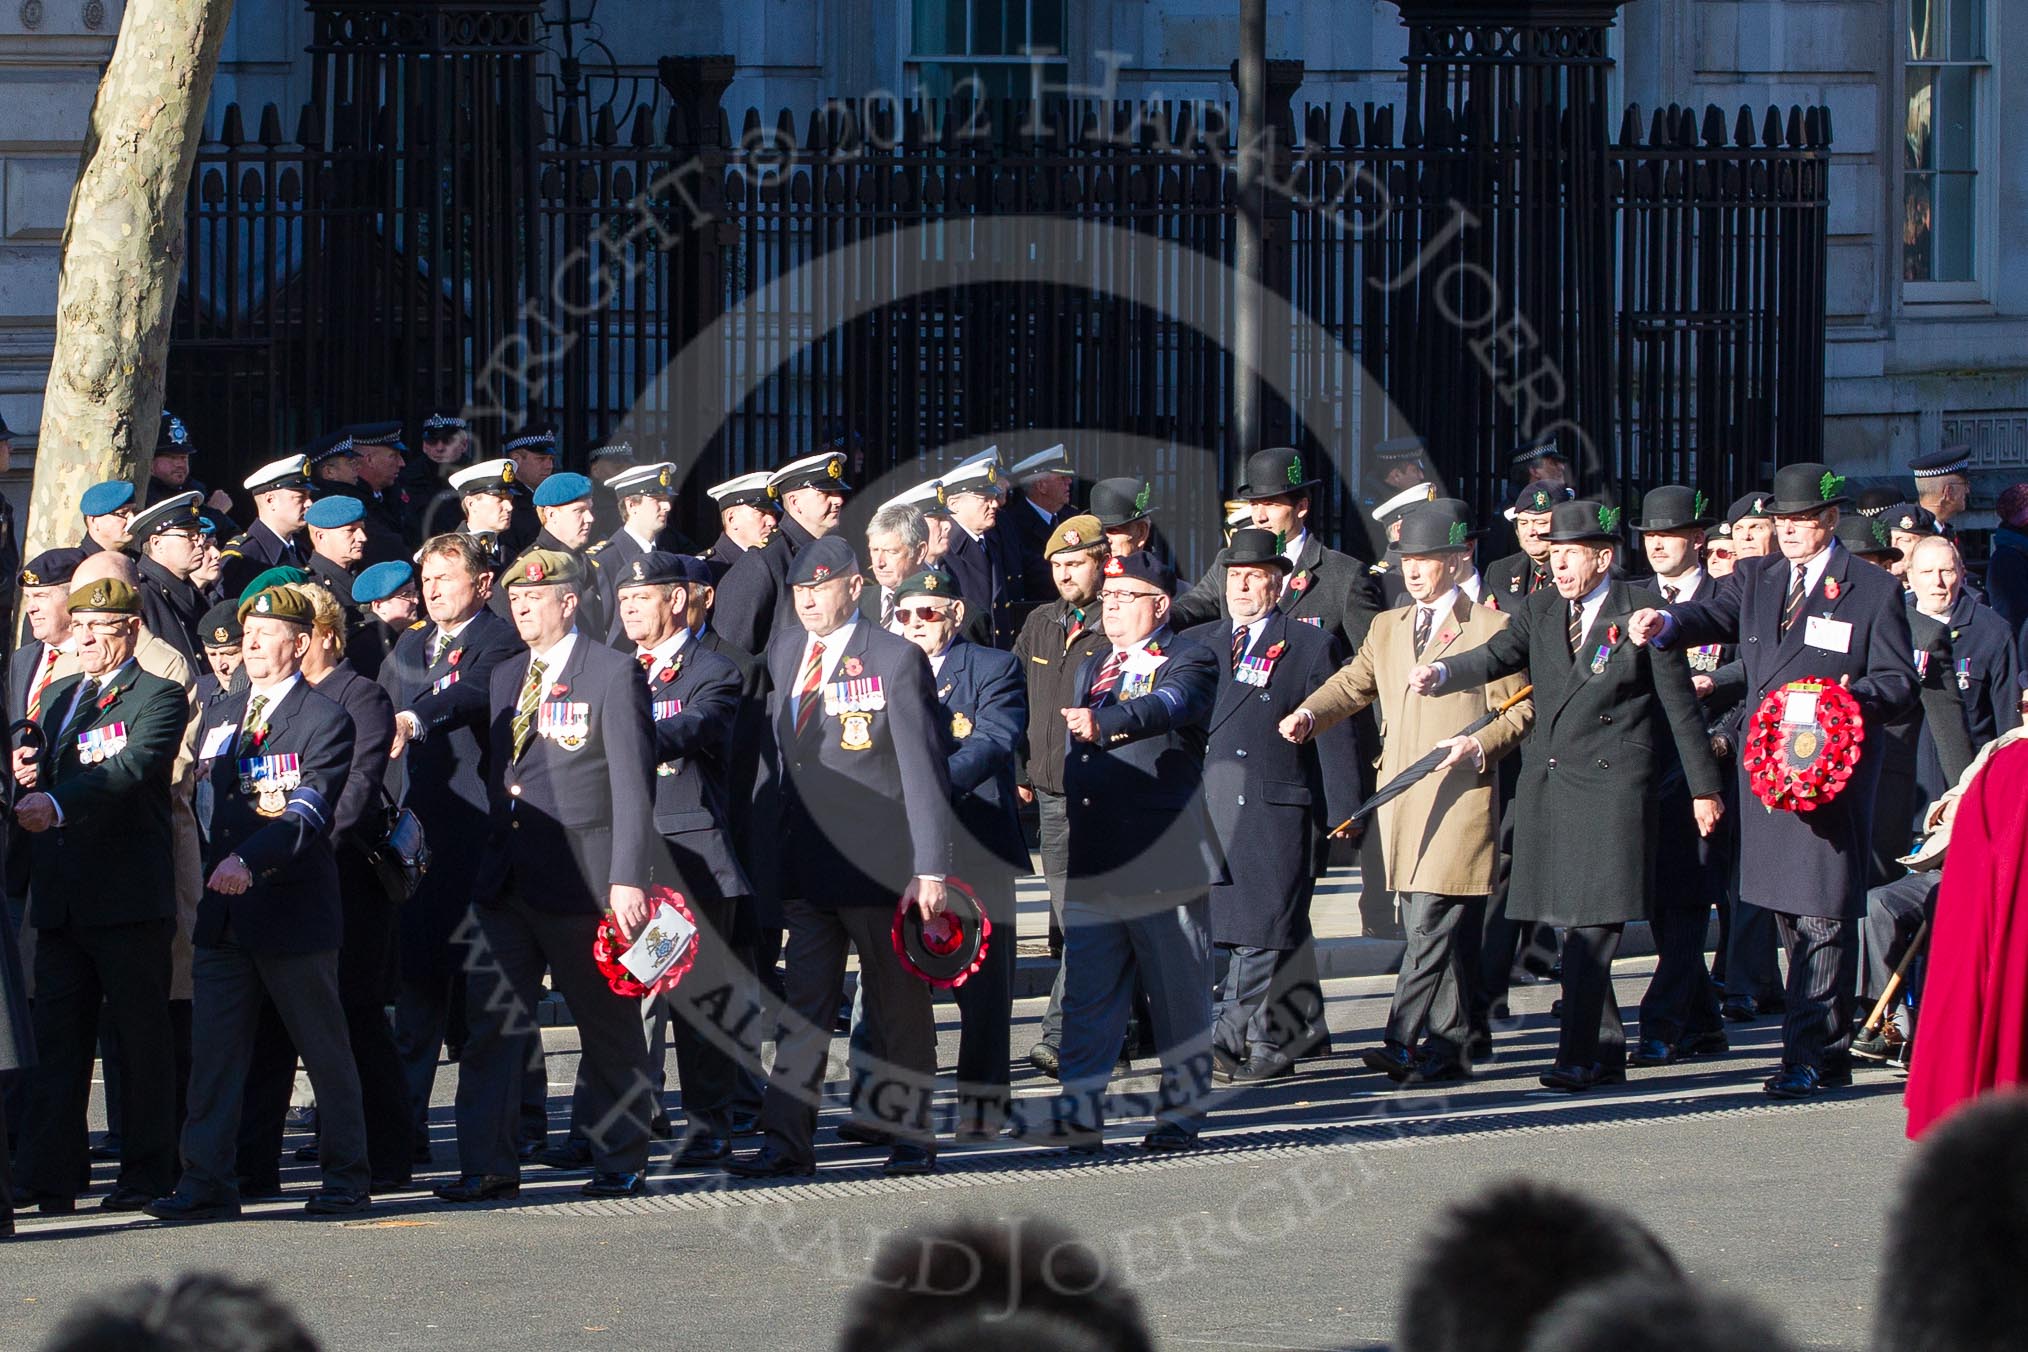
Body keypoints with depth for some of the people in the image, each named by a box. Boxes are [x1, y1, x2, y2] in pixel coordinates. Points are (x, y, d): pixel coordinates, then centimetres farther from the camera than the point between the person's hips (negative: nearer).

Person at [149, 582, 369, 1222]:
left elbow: (309, 815, -19)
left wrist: (248, 860, -32)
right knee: (215, 1049, 1)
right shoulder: (225, 714, 14)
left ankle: (345, 1180, 14)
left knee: (326, 1050, 5)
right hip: (224, 913, 6)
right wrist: (214, 867, 8)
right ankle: (207, 1182, 2)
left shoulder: (325, 721, -7)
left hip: (293, 908, -6)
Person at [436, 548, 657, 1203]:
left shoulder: (613, 673, -5)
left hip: (583, 879, -6)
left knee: (609, 1031, 4)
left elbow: (633, 782, -10)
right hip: (506, 880, 6)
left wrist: (628, 877, -16)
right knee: (489, 1024, 0)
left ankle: (619, 1165, 12)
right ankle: (489, 1166, 3)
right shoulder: (505, 678, 16)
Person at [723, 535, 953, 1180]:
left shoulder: (896, 659, -7)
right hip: (807, 862, 5)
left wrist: (930, 868, -15)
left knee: (899, 1005, 6)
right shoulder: (784, 651, 10)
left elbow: (923, 769, -11)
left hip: (879, 862, -5)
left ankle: (909, 1135, 16)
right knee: (803, 1005, 2)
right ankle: (787, 1142, 0)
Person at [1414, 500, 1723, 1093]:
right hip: (1546, 780, 5)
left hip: (1612, 782, -5)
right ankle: (1607, 1050, 15)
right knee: (1568, 921, 7)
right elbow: (1496, 657, -3)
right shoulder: (1541, 611, 13)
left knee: (1593, 921, -11)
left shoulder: (1640, 613, -1)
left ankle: (1578, 1055, -13)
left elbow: (1680, 706, 3)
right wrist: (1440, 673, -25)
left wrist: (1704, 787, 5)